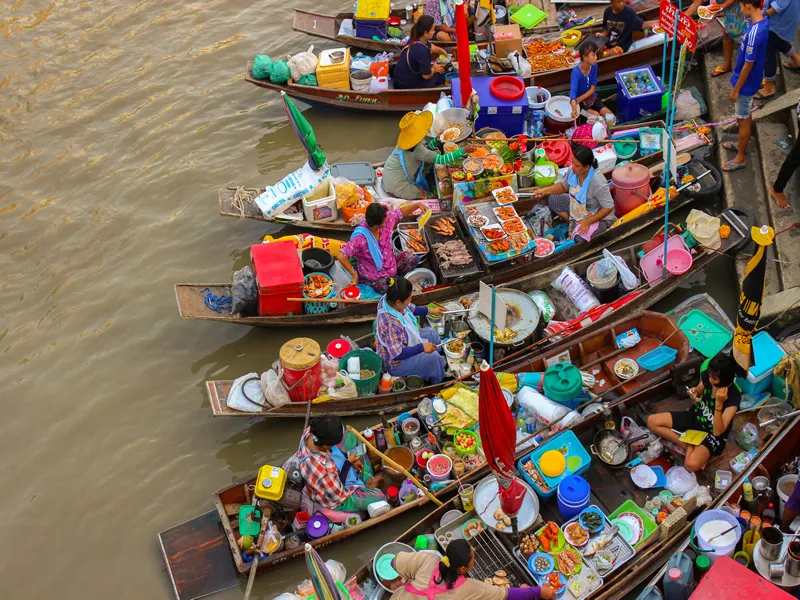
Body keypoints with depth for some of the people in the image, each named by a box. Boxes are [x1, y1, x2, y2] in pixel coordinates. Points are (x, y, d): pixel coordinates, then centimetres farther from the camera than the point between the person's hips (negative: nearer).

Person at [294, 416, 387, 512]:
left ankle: (367, 479, 22)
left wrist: (348, 460, -7)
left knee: (352, 435, 14)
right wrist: (348, 463, -18)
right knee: (379, 496, -16)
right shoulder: (321, 468, -47)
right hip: (335, 497, -8)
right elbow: (338, 493, -28)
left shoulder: (310, 431, -26)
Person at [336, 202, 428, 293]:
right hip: (373, 272, -7)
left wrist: (417, 205, -12)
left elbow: (400, 212, 0)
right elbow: (340, 256, -40)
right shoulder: (360, 238, -37)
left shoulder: (386, 219, -19)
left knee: (411, 259, 1)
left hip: (389, 260, 7)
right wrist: (354, 274, -30)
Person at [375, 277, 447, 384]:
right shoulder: (391, 323, -43)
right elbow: (397, 354, -36)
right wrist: (422, 347, -30)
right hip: (395, 363, -9)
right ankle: (438, 384, 18)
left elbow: (410, 309, 7)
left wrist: (429, 310, 10)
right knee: (433, 357, -12)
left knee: (430, 332, 16)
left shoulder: (388, 300, -17)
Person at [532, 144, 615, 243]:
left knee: (579, 237, -32)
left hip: (599, 216, -7)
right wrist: (545, 190, -9)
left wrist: (588, 222, -30)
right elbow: (563, 186, 5)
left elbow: (608, 208, -27)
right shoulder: (572, 170, -17)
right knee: (553, 200, 3)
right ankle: (574, 224, 1)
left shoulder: (598, 183, -37)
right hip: (578, 207, 8)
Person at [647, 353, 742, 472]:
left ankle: (691, 446, -2)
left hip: (712, 434, -7)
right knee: (652, 421, -8)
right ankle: (688, 445, -7)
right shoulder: (707, 375, -15)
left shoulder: (734, 396, -30)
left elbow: (718, 431, -30)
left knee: (691, 464, -35)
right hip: (695, 417, 7)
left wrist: (719, 403, -41)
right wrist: (695, 392, -15)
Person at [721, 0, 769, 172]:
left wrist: (736, 89, -16)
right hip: (752, 79, 9)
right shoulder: (763, 21, -4)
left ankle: (741, 157, 21)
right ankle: (742, 144, 45)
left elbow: (748, 65, -27)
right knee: (746, 115, 26)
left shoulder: (754, 34, -34)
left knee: (743, 119, 7)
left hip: (747, 82, -9)